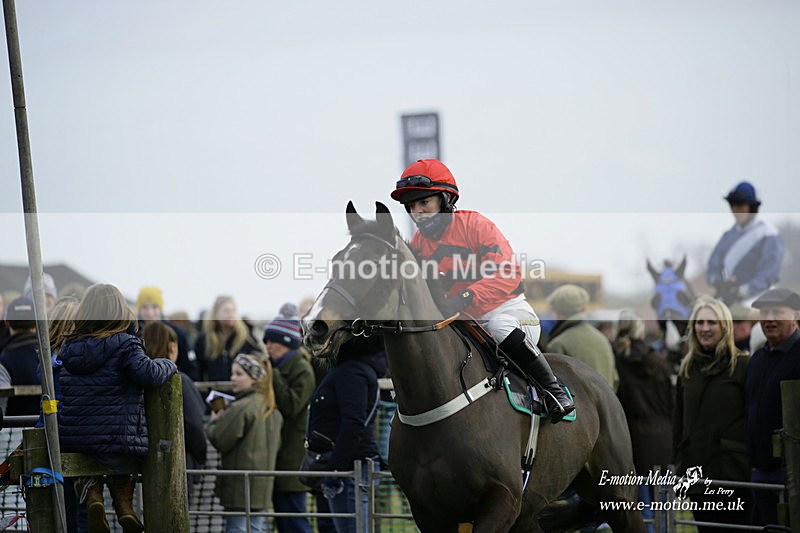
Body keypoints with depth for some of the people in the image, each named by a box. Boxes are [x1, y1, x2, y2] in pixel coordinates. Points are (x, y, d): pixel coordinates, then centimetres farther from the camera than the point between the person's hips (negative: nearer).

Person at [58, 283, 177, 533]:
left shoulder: (68, 347, 8)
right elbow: (149, 374, -24)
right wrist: (168, 365, -2)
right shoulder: (124, 344, -9)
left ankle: (92, 498, 4)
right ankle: (123, 505, 14)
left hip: (69, 443, 3)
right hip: (117, 443, -3)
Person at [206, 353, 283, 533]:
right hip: (263, 484, 8)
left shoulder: (240, 408, -17)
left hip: (240, 485, -8)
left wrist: (213, 422, 5)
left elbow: (220, 441, -15)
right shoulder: (271, 409, 10)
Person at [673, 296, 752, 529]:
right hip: (697, 469, 5)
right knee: (705, 527, 5)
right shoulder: (687, 369, 15)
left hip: (732, 470, -5)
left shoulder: (743, 365, -1)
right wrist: (679, 464, 13)